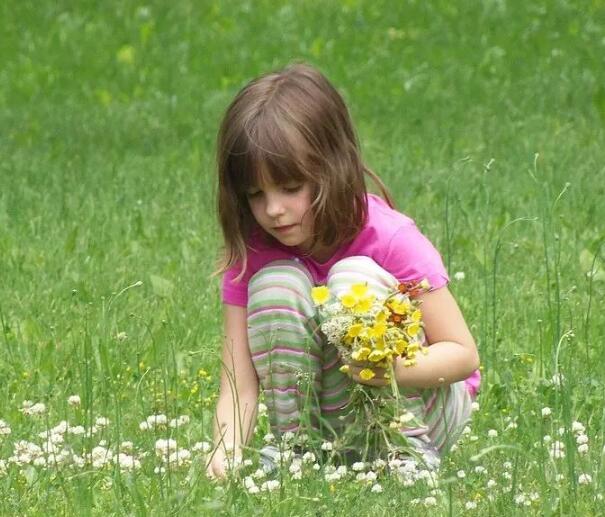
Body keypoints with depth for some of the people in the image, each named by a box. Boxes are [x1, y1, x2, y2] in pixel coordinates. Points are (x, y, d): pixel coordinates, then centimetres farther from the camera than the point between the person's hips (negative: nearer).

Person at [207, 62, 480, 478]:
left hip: (421, 406, -3)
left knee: (353, 277, -27)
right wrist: (226, 454, -36)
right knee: (275, 283, -22)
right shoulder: (251, 254, -9)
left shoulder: (390, 239, -20)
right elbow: (240, 385, -15)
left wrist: (393, 368, -39)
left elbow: (463, 354, -18)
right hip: (326, 418, 3)